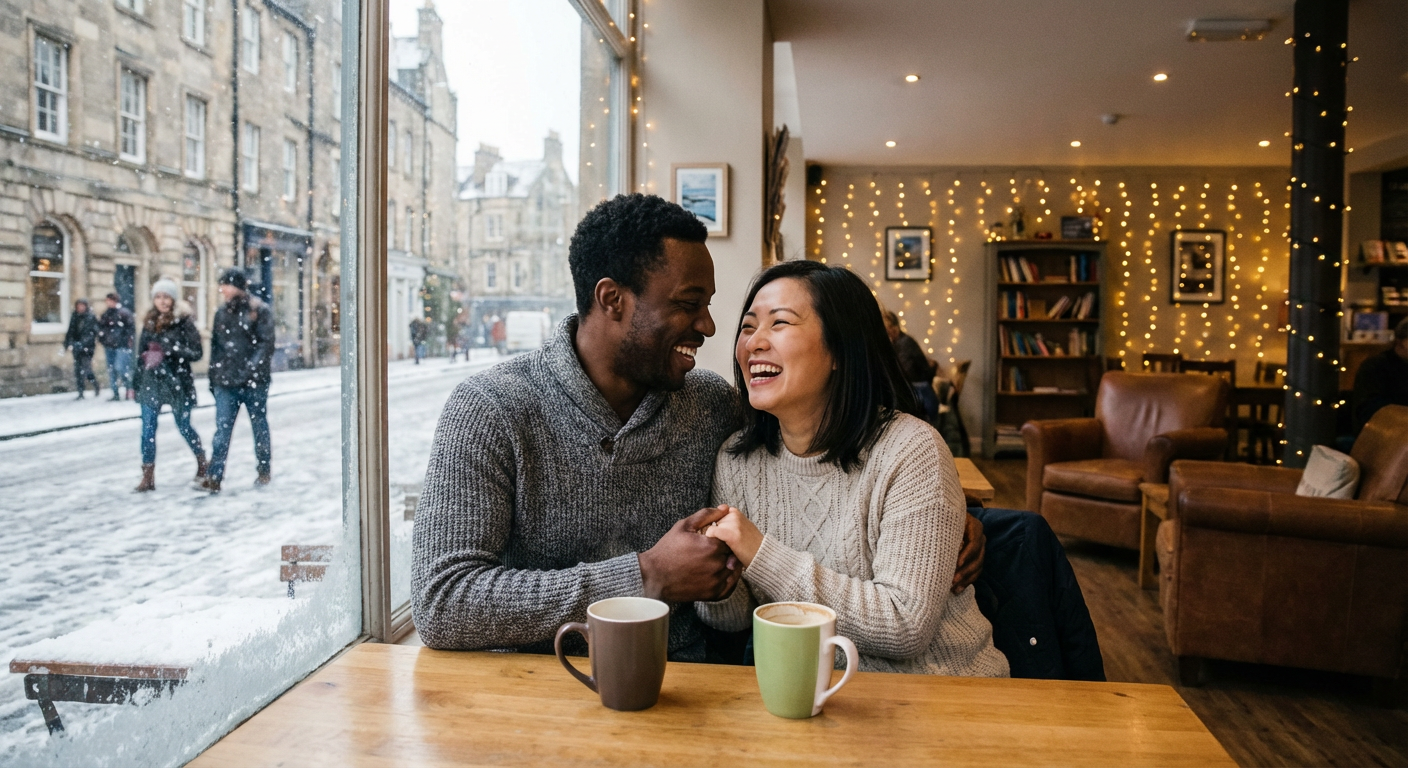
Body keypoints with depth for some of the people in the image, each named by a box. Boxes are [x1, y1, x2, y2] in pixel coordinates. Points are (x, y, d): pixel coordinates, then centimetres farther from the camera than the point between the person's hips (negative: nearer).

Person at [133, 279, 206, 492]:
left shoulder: (183, 322, -6)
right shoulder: (149, 322, 9)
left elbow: (197, 353, -10)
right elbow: (141, 354, 14)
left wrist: (169, 351, -22)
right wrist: (136, 383, 14)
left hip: (177, 381, -4)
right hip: (151, 382, 4)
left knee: (184, 426, 8)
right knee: (148, 429, -2)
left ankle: (202, 461, 31)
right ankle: (148, 476, 3)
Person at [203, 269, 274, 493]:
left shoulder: (260, 311, -4)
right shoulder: (221, 313, 12)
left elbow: (266, 344, -11)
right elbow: (215, 346, 16)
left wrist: (250, 369, -20)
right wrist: (213, 377, 13)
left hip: (254, 382, -4)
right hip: (226, 382, 4)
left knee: (259, 426, 9)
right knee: (222, 429, -2)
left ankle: (264, 471, 22)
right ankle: (214, 477, -4)